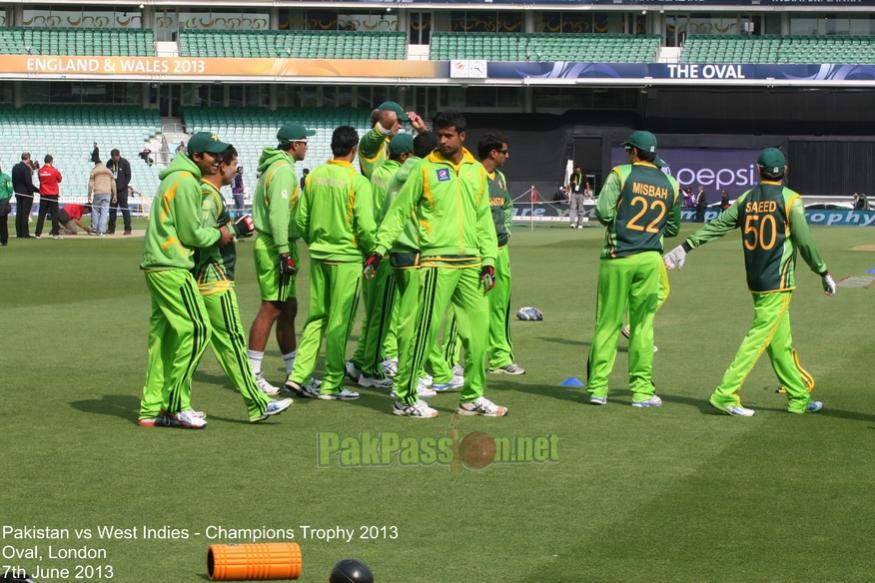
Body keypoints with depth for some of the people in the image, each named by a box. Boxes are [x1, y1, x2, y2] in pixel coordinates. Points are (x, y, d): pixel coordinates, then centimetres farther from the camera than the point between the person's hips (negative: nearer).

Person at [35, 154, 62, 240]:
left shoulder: (40, 171, -2)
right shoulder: (54, 171, -11)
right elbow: (59, 179, 4)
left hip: (43, 195, 3)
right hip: (53, 195, -3)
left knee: (41, 214, 7)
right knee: (54, 214, 1)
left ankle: (38, 234, 5)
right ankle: (55, 234, -2)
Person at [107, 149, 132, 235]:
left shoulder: (125, 163, -4)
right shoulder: (109, 163, 7)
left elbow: (128, 176, -3)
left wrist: (123, 186, -10)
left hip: (122, 190, -4)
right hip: (112, 190, 4)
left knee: (125, 209, -5)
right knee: (112, 210, 8)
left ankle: (128, 229, -3)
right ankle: (111, 229, 13)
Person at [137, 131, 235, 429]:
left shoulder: (176, 178, 20)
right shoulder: (185, 182, -12)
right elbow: (191, 234, -13)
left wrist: (214, 232, 9)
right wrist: (219, 235, 3)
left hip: (157, 266, 11)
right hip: (171, 268, -11)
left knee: (163, 335, 11)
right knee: (196, 328, -10)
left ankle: (152, 409, 12)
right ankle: (177, 405, -7)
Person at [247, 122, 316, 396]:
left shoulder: (276, 167, 17)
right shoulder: (283, 169, -14)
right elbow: (278, 213, -22)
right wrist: (285, 252, -23)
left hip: (269, 243, 10)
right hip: (274, 246, -10)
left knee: (288, 308, 14)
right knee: (271, 309, -8)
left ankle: (294, 372, 20)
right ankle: (252, 375, -6)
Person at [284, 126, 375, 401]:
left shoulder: (315, 176, 3)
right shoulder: (357, 182, -13)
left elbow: (301, 219, 7)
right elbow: (365, 226, -16)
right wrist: (374, 252, 1)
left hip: (319, 256, 5)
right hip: (347, 257, -5)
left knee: (316, 317, 15)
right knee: (340, 322, 2)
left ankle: (298, 375, 7)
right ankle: (331, 385, 6)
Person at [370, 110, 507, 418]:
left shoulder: (477, 171, 12)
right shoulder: (425, 169, -1)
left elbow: (484, 219, 15)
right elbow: (399, 211, 0)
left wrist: (489, 260, 8)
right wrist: (380, 248, -6)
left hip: (471, 263, 5)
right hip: (437, 262, -5)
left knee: (478, 329, 7)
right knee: (423, 329, -6)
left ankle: (473, 398, 18)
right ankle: (404, 398, 3)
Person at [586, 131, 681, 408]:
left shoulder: (620, 174, -5)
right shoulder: (671, 185, 7)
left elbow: (604, 212, -13)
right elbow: (673, 227, 14)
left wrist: (612, 218, 8)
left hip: (617, 258, -2)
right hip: (650, 259, 2)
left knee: (608, 324, 3)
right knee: (642, 325, 6)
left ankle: (597, 388, 3)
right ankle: (642, 390, 6)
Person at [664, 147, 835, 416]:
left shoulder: (746, 199, 7)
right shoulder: (789, 200, -8)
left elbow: (716, 225, 4)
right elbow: (805, 242, -9)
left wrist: (686, 246, 10)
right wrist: (824, 273, 0)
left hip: (756, 282, 6)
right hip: (778, 283, -6)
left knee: (781, 343, 12)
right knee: (758, 338, -7)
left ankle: (799, 399, 19)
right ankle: (725, 394, -13)